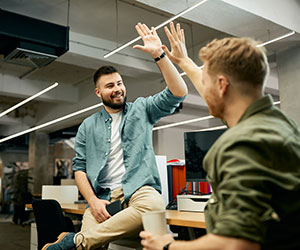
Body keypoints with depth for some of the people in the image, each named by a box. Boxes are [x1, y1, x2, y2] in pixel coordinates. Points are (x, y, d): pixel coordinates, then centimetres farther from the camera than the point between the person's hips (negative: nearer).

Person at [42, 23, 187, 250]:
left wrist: (158, 55, -8)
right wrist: (93, 201, -6)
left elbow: (178, 93, 1)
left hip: (137, 190, 1)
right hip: (102, 198, 0)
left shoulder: (142, 109, 14)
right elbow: (80, 167, 12)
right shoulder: (88, 127, 17)